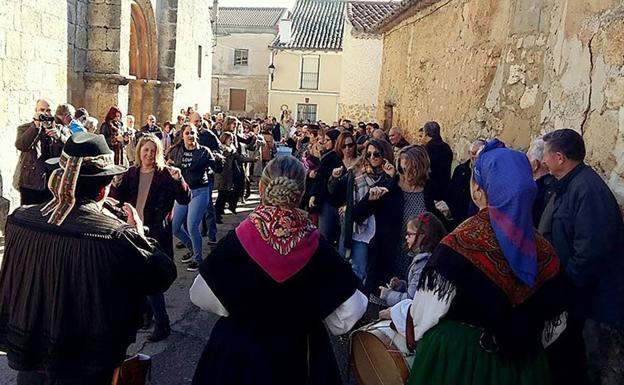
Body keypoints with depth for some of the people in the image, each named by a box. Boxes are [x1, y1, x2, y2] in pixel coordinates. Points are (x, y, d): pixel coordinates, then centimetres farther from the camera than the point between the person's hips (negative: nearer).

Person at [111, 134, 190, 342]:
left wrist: (178, 180, -29)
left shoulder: (165, 173, -8)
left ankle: (162, 324, 7)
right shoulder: (131, 173, 7)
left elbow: (184, 200, -13)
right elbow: (119, 198, 7)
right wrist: (115, 185, -12)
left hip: (156, 233, -6)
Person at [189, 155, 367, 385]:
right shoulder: (317, 246, -18)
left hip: (240, 351, -1)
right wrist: (308, 316, 6)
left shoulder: (237, 242, -22)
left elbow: (201, 296, -12)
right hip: (299, 355, 1)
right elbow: (351, 309, -12)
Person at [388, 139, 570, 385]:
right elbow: (554, 323, 3)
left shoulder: (461, 243, -23)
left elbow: (426, 312, -15)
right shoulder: (542, 249, -7)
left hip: (457, 358, -5)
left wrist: (397, 312, 5)